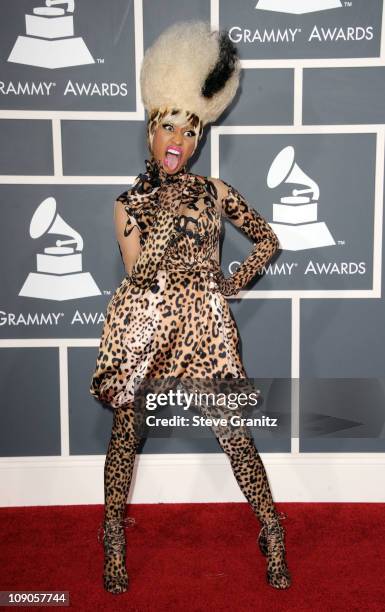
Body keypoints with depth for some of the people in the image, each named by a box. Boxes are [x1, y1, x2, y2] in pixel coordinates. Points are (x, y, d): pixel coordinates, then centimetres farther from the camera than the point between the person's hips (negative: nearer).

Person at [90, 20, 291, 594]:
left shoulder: (216, 192, 11)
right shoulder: (128, 202, 10)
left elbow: (268, 239, 18)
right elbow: (137, 271, -2)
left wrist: (233, 282, 6)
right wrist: (174, 209, -8)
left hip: (204, 323, 0)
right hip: (143, 324, 1)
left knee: (234, 431, 2)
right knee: (126, 428, 8)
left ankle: (272, 535, 19)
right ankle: (114, 538, 28)